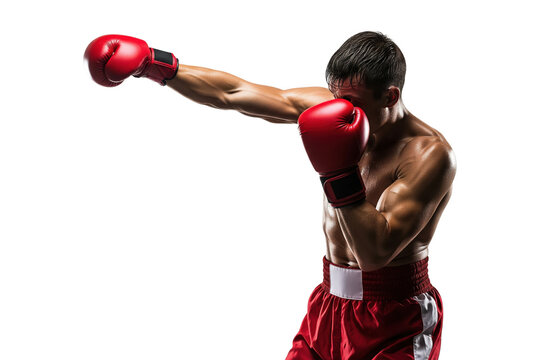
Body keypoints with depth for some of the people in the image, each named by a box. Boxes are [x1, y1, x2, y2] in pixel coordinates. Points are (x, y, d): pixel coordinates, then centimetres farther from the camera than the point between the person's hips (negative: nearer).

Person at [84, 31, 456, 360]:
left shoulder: (430, 154, -18)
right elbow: (234, 92, 2)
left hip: (395, 321, -5)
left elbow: (376, 251, -27)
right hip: (331, 304, 6)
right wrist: (155, 64, 2)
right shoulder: (333, 108, -1)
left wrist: (339, 173, -34)